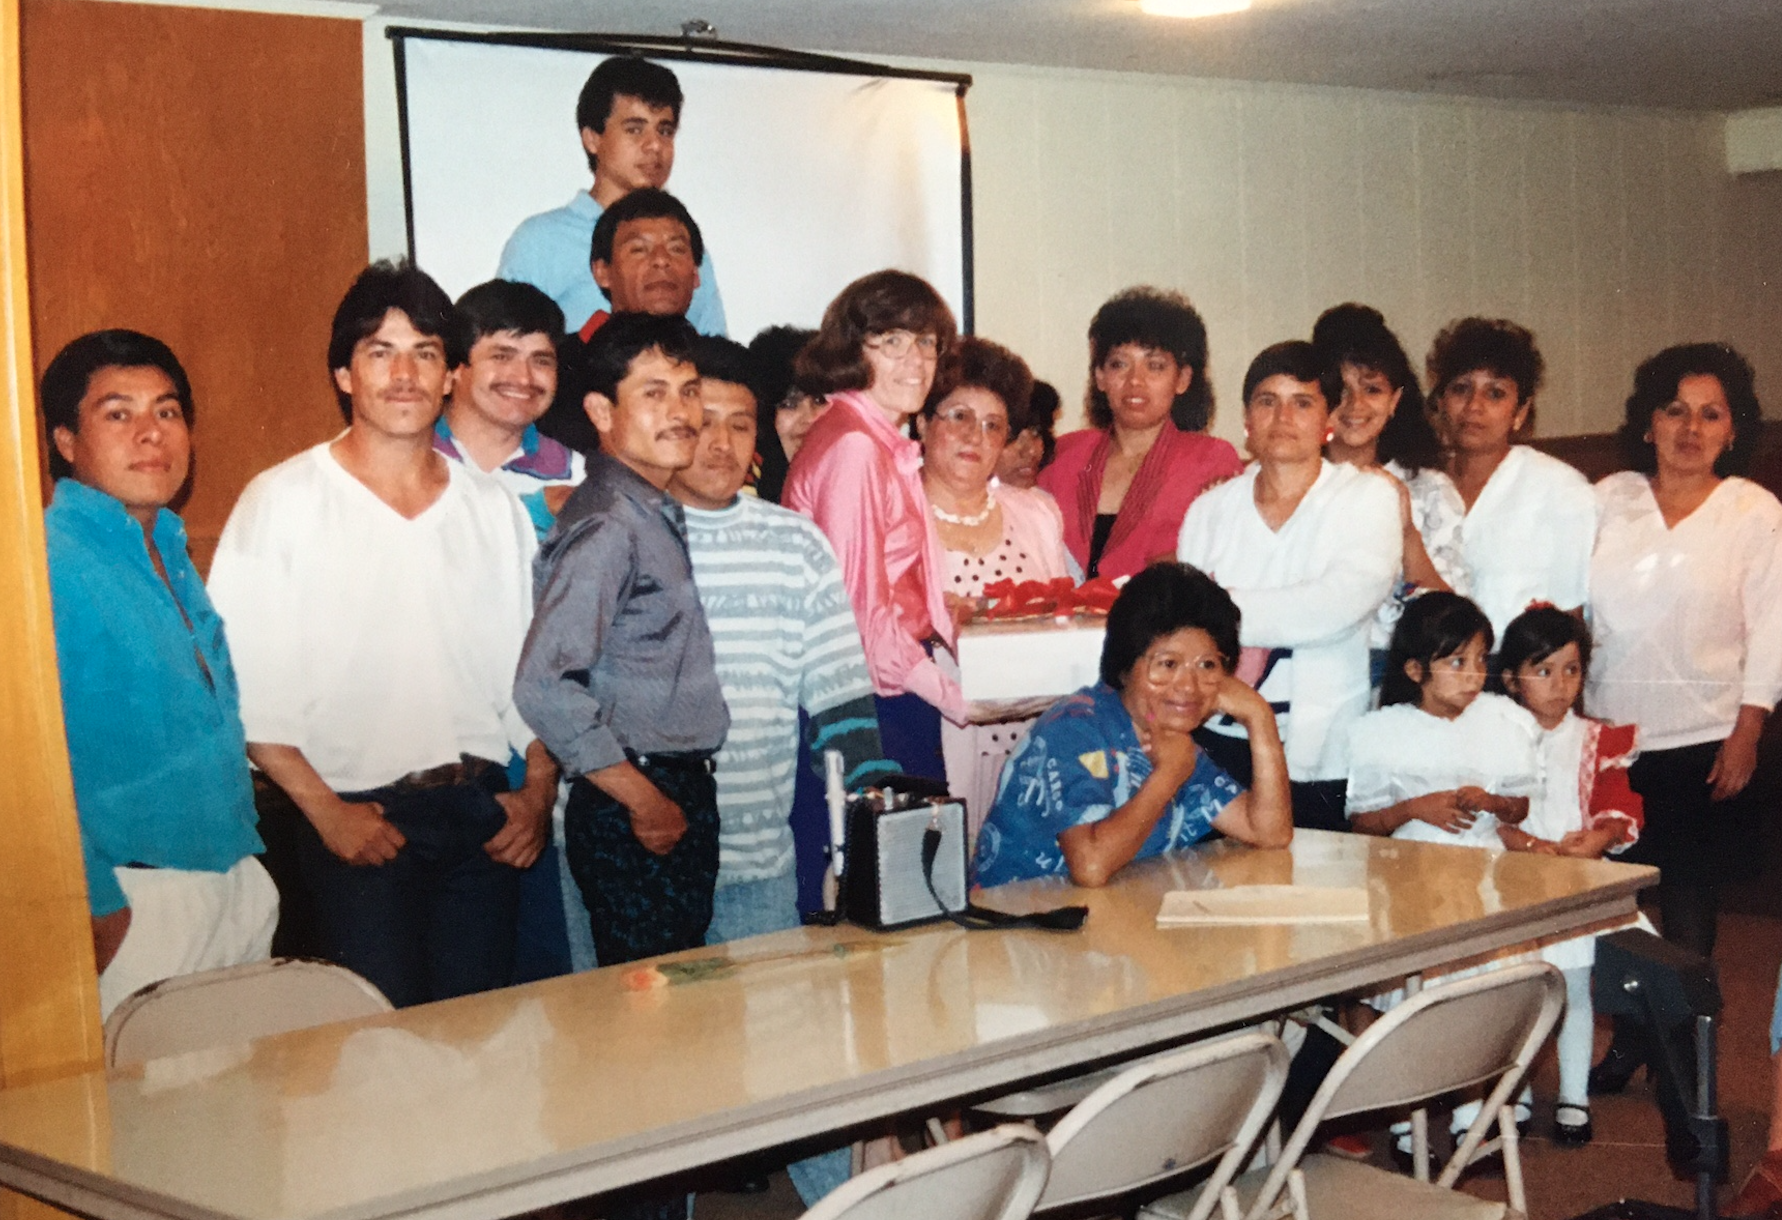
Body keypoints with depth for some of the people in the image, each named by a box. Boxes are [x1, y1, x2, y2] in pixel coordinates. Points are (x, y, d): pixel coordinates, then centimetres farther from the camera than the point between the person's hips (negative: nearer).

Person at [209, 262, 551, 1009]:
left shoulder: (495, 510, 10)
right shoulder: (281, 502, -3)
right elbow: (243, 684, -7)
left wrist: (538, 790, 2)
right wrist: (324, 809, -11)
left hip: (482, 811, 4)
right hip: (357, 819, -4)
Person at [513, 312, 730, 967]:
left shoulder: (661, 515, 12)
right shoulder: (606, 527, -16)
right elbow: (544, 687, -25)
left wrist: (685, 798, 14)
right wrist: (646, 801, -17)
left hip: (681, 796, 9)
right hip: (632, 813, -9)